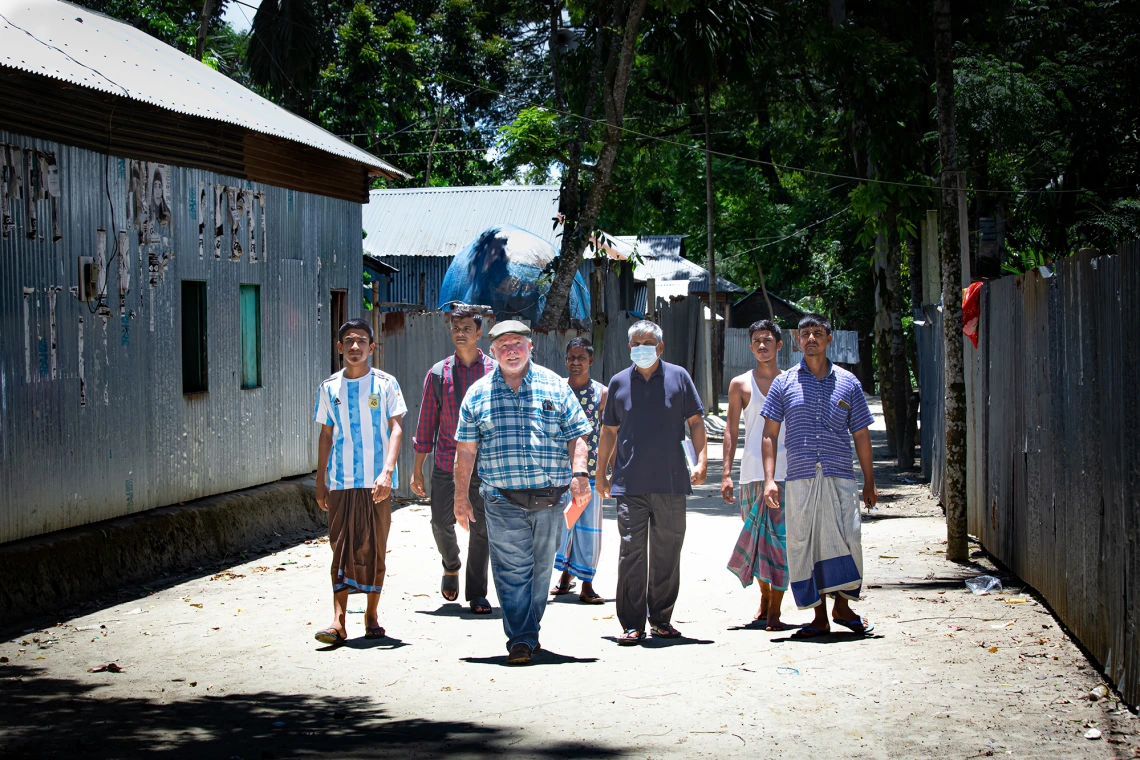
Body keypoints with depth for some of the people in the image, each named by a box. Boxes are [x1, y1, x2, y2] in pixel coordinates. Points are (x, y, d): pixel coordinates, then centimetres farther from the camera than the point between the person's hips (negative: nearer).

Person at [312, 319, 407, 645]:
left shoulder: (385, 384, 0)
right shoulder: (329, 388, 8)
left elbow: (396, 428, -5)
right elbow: (326, 436, 13)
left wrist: (387, 471, -18)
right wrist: (320, 482, 10)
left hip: (377, 482, -1)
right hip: (340, 482, 1)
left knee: (374, 549, 4)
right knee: (342, 548, -4)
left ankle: (371, 615, 17)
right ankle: (338, 621, -9)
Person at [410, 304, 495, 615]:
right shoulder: (438, 373, 5)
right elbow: (426, 422, 7)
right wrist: (417, 469, 6)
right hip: (446, 462, 1)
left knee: (481, 529, 0)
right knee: (441, 523, 0)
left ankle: (477, 594, 9)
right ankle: (451, 567, 31)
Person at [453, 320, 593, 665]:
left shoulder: (555, 387, 8)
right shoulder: (478, 394, 8)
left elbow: (577, 436, 7)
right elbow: (466, 449, 10)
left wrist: (580, 474, -9)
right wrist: (461, 497, 6)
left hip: (551, 497, 1)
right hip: (503, 500, -1)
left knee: (541, 569, 9)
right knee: (512, 570, -7)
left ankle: (529, 630, 23)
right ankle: (521, 640, -6)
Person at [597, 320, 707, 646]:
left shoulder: (678, 377, 6)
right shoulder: (619, 383, 9)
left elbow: (695, 421, 8)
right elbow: (609, 430, 16)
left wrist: (701, 460, -4)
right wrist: (601, 473, 14)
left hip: (671, 481, 0)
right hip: (630, 482, 0)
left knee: (667, 552, 7)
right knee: (632, 551, -6)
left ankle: (662, 619, 18)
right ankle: (632, 624, -2)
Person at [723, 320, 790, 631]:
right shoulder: (741, 384, 7)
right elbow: (731, 429, 6)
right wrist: (726, 473, -2)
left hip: (786, 471, -1)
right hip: (752, 472, 1)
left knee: (781, 540, -7)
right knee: (758, 538, 6)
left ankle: (774, 611, -5)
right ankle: (764, 598, 24)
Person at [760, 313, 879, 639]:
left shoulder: (848, 383, 10)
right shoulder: (784, 383, 9)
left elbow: (861, 435, 14)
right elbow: (770, 433, 7)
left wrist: (869, 482, 12)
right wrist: (769, 479, -2)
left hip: (840, 477, 0)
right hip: (800, 478, 0)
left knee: (846, 540, -7)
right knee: (804, 546, 0)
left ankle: (842, 607, 11)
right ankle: (820, 618, 8)